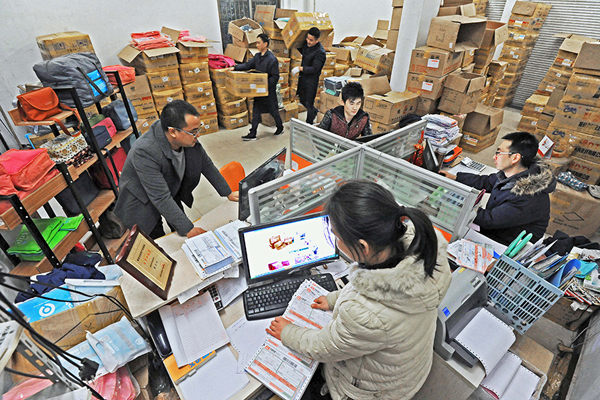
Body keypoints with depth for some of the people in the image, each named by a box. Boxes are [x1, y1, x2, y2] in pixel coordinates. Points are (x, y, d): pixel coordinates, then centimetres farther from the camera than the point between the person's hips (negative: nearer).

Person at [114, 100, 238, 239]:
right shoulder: (144, 152, -38)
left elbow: (206, 164, -3)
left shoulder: (188, 137, -20)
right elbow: (161, 199, -35)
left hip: (173, 192, 6)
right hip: (143, 204, -5)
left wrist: (228, 193, 0)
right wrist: (188, 229, -32)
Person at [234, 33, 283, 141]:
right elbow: (247, 65, 12)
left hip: (269, 90, -7)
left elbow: (275, 77, -17)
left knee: (273, 111, 9)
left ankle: (280, 128, 33)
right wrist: (234, 68, 1)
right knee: (256, 112, 8)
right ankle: (252, 134, 13)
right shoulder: (257, 56, 8)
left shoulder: (272, 59, -16)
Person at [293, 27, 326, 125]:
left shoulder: (320, 52, -23)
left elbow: (314, 69, -24)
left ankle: (309, 124, 18)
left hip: (312, 80, -8)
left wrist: (300, 68, -25)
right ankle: (315, 111, 45)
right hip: (303, 77, 8)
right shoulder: (306, 44, 2)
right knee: (302, 100, 20)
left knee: (309, 103, 1)